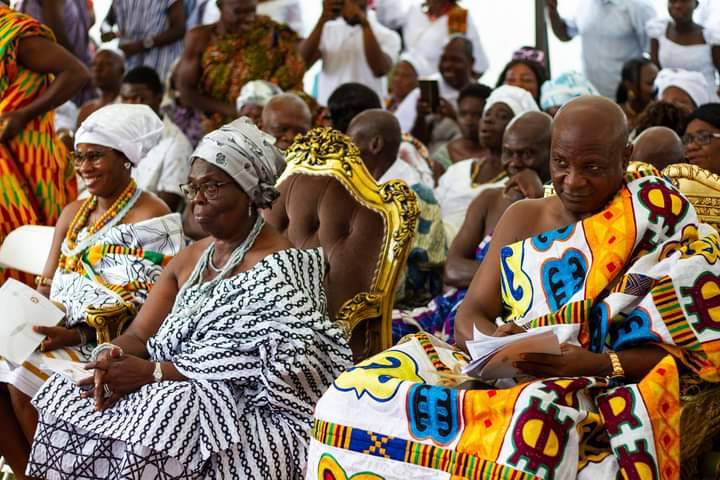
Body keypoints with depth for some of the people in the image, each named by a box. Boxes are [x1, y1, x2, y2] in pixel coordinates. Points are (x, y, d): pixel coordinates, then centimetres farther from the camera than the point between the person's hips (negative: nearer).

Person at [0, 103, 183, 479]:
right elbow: (47, 286, 18)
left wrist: (77, 335, -23)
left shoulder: (150, 218, -8)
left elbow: (140, 309, -14)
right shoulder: (73, 213, 18)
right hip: (59, 331, 8)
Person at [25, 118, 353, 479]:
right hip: (177, 400, 7)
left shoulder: (278, 266, -10)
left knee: (141, 431, -32)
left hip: (247, 415, -7)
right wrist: (111, 355, -16)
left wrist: (152, 372, -20)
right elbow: (138, 336, 11)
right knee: (63, 404, -13)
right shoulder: (189, 258, 15)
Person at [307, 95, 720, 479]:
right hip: (505, 374, 4)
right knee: (361, 391, -21)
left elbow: (687, 350, -4)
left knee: (538, 417, -42)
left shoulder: (661, 225, 1)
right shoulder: (522, 218, 14)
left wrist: (596, 363, -20)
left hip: (605, 390, -4)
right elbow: (469, 317, 9)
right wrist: (497, 339, -15)